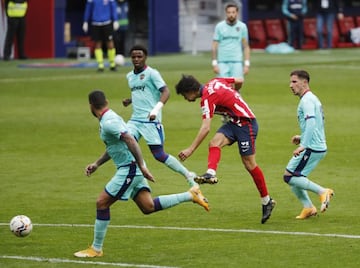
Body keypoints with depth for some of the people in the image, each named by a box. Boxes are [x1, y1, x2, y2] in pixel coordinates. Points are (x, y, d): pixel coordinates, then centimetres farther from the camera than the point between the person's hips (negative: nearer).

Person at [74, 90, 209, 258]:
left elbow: (130, 141, -25)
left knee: (102, 203, -5)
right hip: (129, 168, 10)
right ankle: (190, 195, 9)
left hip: (129, 168, -10)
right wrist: (96, 164, 25)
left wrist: (142, 167, -28)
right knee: (148, 207, 6)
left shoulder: (108, 122, -17)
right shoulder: (109, 118, 15)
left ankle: (96, 249, 1)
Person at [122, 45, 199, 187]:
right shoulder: (130, 76, 15)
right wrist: (129, 101, 11)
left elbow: (166, 92, -15)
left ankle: (188, 175, 9)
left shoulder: (151, 73, -7)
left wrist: (156, 109, -28)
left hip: (151, 120, -7)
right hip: (135, 120, 7)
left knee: (159, 155, -8)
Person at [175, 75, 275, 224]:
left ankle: (267, 201, 9)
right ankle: (211, 174, -37)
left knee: (249, 164, -2)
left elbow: (206, 128, -27)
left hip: (245, 123, -10)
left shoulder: (207, 99, -20)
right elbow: (239, 81, 13)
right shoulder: (214, 82, 4)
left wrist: (191, 149, -28)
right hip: (234, 122, 10)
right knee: (214, 143, -14)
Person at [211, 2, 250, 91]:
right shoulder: (219, 26, 4)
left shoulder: (242, 26, 6)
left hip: (237, 62, 0)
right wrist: (214, 63, -2)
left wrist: (246, 64, 1)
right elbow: (214, 46, 5)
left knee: (237, 85, -11)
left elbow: (246, 47, 9)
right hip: (222, 63, 0)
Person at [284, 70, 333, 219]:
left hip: (312, 149, -10)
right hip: (319, 147, 10)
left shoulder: (307, 100, -12)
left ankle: (323, 192, -11)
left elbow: (311, 122, -26)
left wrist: (303, 145, -31)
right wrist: (302, 138, 21)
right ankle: (308, 208, 8)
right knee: (293, 176, 13)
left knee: (289, 176, -10)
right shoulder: (312, 99, 20)